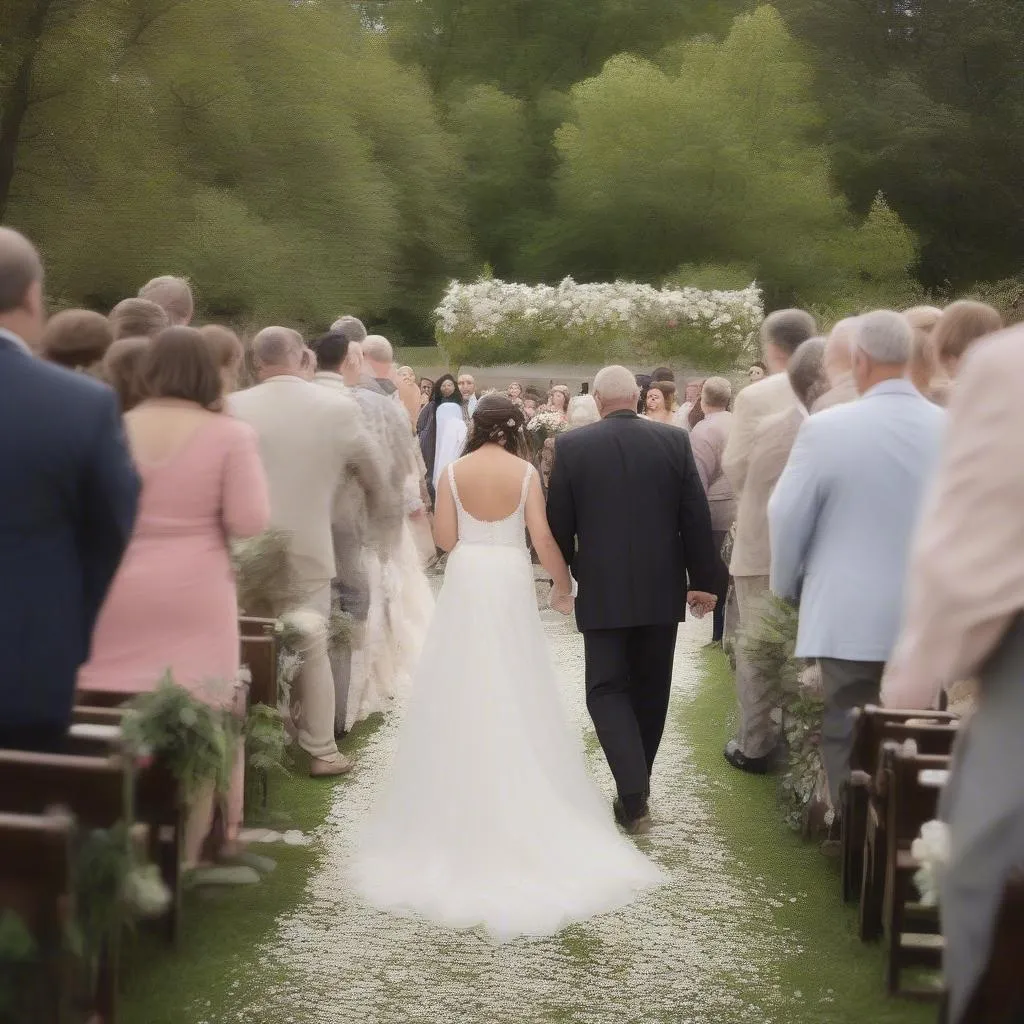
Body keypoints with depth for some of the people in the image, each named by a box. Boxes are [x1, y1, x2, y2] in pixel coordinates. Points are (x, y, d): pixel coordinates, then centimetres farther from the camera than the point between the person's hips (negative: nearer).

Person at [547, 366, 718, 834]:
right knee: (650, 690, 16)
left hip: (602, 591, -2)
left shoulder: (571, 446, -7)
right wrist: (703, 580, 7)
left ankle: (634, 796, -13)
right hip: (662, 589, 2)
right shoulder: (674, 440, -3)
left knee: (608, 690, 3)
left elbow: (559, 523, -2)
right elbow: (697, 517, -2)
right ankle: (638, 784, 29)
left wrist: (566, 575, 15)